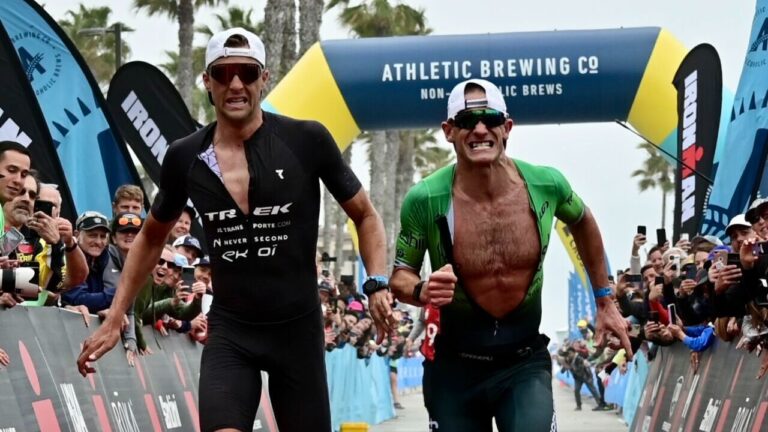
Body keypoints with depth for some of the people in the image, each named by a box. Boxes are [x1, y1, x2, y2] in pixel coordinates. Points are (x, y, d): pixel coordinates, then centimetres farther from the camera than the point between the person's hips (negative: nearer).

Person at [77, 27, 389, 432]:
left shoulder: (306, 140, -8)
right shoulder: (185, 156, -1)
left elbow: (365, 215, 4)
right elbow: (151, 237, 15)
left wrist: (378, 284, -12)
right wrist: (114, 319, 11)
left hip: (298, 327, 0)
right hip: (229, 330, 1)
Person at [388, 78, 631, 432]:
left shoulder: (546, 184, -9)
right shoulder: (425, 200, -16)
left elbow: (583, 223, 14)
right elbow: (400, 276, -3)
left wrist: (604, 302, 17)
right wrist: (422, 292, -26)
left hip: (525, 362, 0)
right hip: (455, 366, 0)